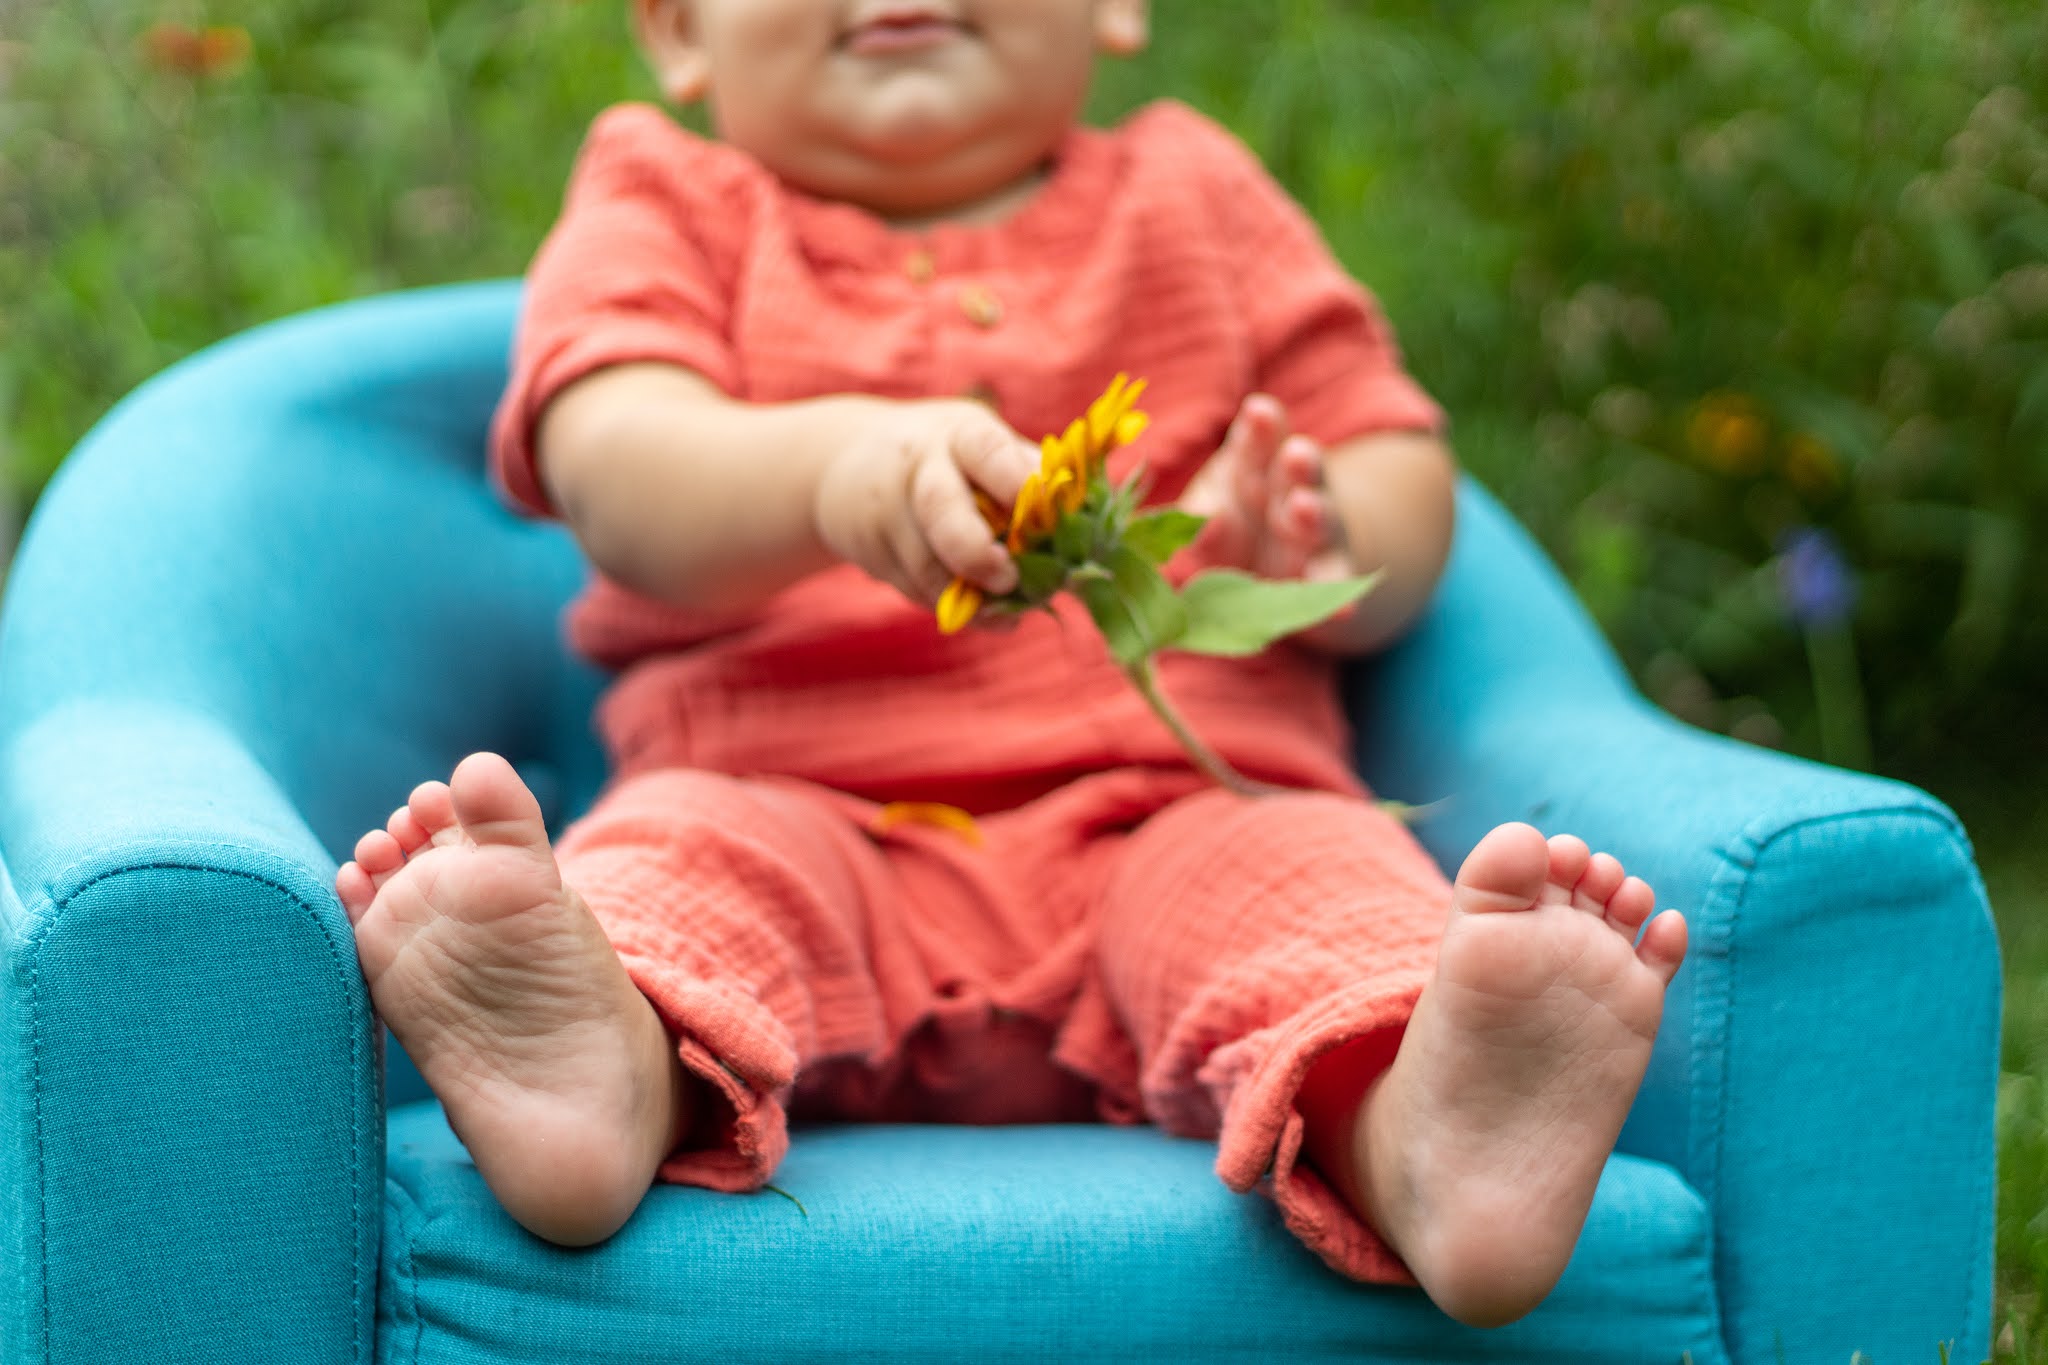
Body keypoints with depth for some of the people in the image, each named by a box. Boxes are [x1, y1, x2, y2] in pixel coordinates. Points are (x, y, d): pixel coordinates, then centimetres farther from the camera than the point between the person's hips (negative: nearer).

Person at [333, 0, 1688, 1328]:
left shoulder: (1192, 195, 22)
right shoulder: (673, 208, 16)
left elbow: (1404, 476, 18)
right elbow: (615, 468, -6)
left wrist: (1315, 555, -9)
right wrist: (831, 464, -29)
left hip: (1170, 808, 0)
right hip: (801, 796, 0)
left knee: (1299, 869, -31)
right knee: (683, 846, -30)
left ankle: (1417, 1136, -63)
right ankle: (619, 1075, -64)